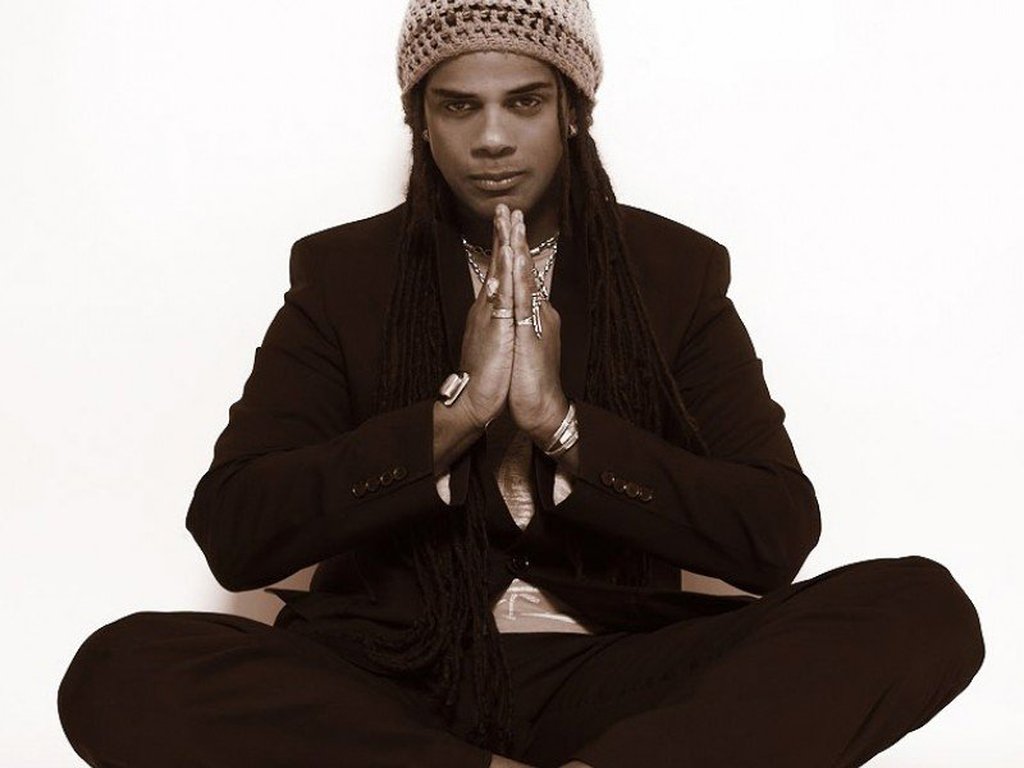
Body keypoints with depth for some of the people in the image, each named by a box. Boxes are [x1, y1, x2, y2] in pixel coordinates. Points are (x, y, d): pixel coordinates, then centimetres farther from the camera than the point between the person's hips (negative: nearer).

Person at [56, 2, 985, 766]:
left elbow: (778, 537, -5)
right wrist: (453, 412, -16)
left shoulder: (677, 272, 5)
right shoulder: (341, 273, 5)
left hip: (607, 673, 0)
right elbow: (232, 534, -6)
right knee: (118, 673, -28)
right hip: (387, 678, 0)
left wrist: (562, 423, -16)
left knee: (925, 609, -22)